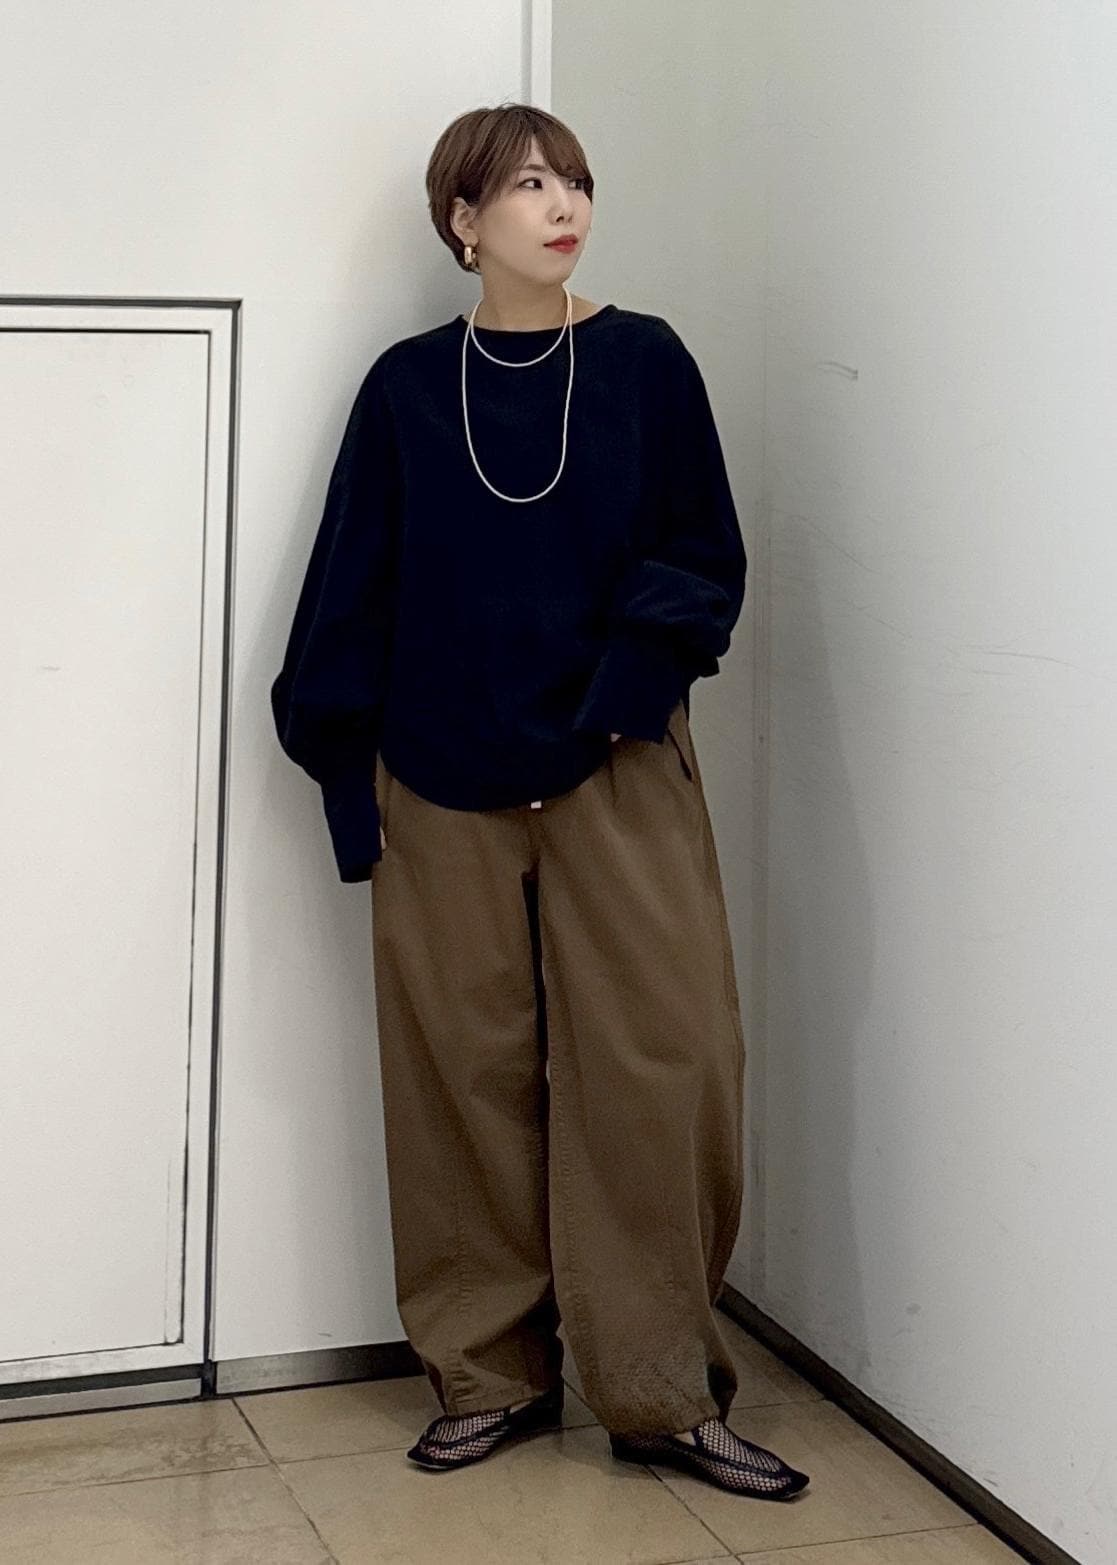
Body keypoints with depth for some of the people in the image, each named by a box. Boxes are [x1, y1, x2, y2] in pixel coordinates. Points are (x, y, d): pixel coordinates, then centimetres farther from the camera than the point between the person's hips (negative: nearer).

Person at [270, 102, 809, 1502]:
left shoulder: (645, 362, 3)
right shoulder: (407, 387, 4)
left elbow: (704, 557, 1)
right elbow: (351, 593, 7)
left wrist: (631, 675, -14)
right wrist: (347, 780, 4)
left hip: (620, 773, -1)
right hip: (443, 782, 1)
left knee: (656, 1066, -4)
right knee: (466, 1073, 5)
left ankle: (663, 1395, 6)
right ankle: (492, 1374, 19)